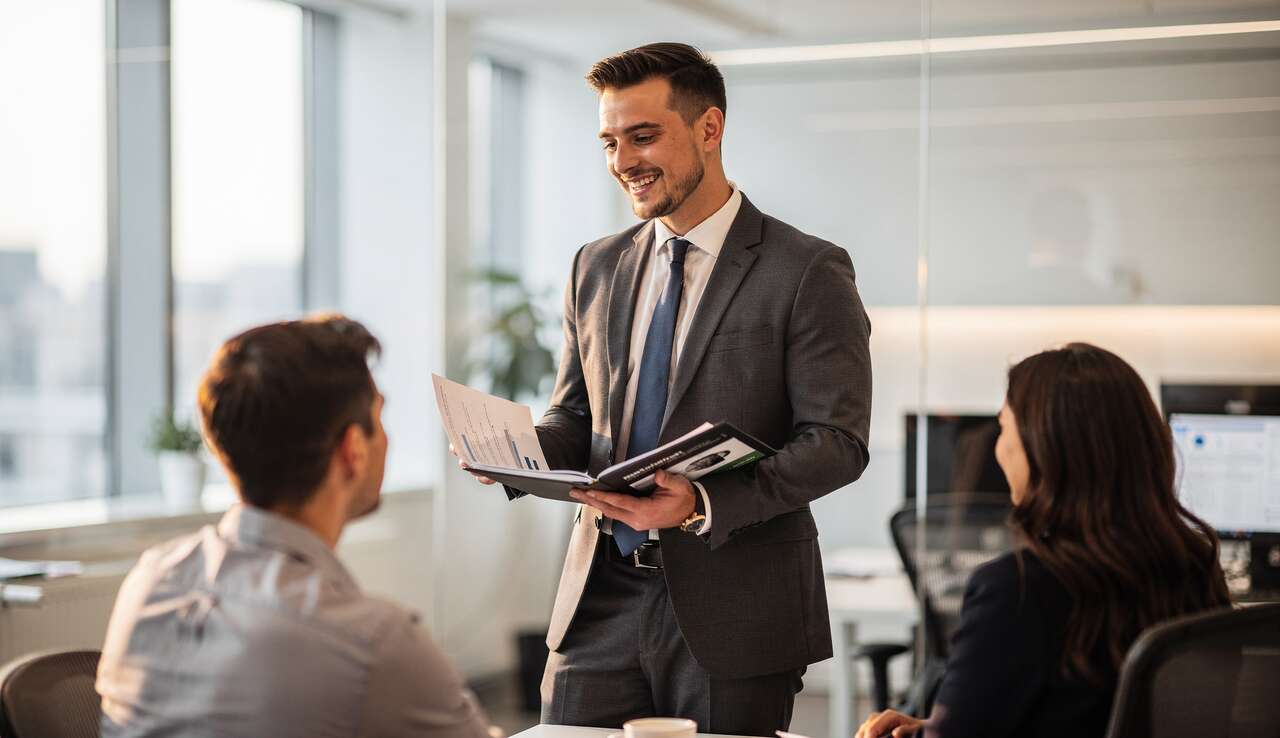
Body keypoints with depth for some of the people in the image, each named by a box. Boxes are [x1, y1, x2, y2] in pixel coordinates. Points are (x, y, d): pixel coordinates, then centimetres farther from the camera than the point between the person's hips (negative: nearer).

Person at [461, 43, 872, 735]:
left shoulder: (808, 272, -6)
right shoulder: (596, 268, 11)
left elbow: (837, 442, -11)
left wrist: (704, 504, -24)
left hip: (733, 608, -4)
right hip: (600, 599, 4)